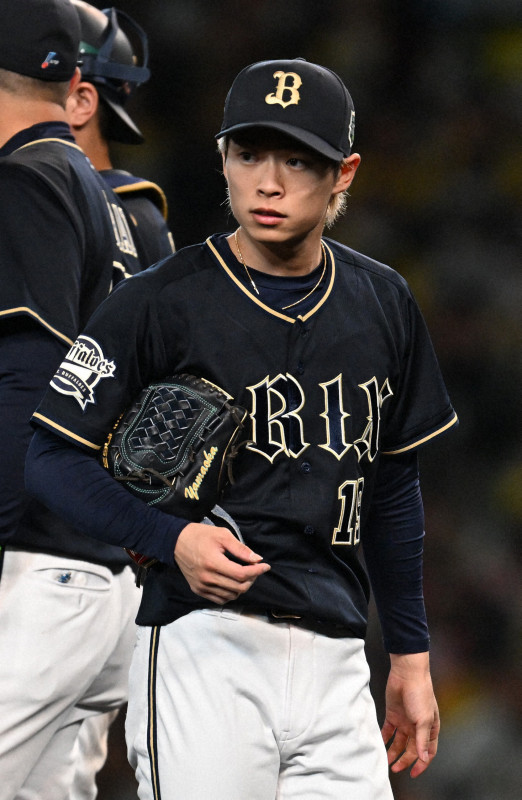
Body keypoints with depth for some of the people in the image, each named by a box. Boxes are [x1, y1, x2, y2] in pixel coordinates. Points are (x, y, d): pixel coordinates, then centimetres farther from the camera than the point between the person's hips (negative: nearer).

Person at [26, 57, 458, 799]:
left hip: (334, 661, 5)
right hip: (204, 650, -5)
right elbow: (54, 456, -3)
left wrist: (411, 655, 18)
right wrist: (170, 538, -18)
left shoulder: (383, 305, 12)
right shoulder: (159, 302, -4)